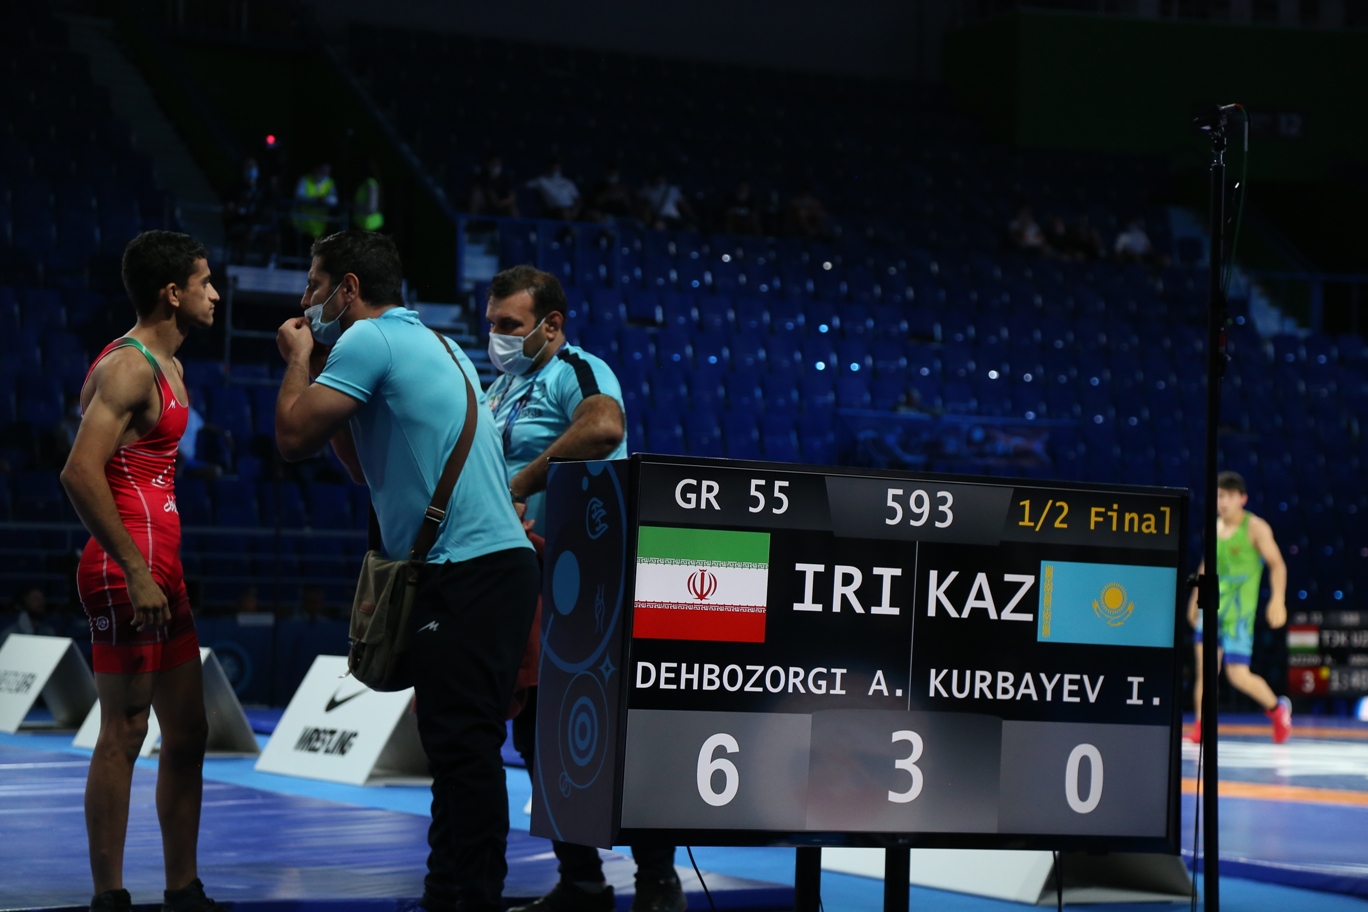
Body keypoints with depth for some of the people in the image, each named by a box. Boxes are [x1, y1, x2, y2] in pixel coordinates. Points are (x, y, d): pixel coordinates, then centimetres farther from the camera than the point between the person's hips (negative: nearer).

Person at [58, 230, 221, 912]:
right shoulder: (129, 367, -14)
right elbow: (80, 473, -24)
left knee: (187, 732, 12)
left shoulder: (166, 368, 19)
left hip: (157, 571, 10)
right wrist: (136, 572, -25)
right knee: (124, 732, -7)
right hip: (128, 573, -10)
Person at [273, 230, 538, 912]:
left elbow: (294, 437, -11)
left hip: (466, 569, -10)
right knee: (466, 746, 13)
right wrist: (318, 368, 23)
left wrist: (300, 361, 6)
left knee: (460, 746, -10)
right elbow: (362, 467, 27)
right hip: (497, 559, 10)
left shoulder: (370, 340, -7)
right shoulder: (434, 343, 24)